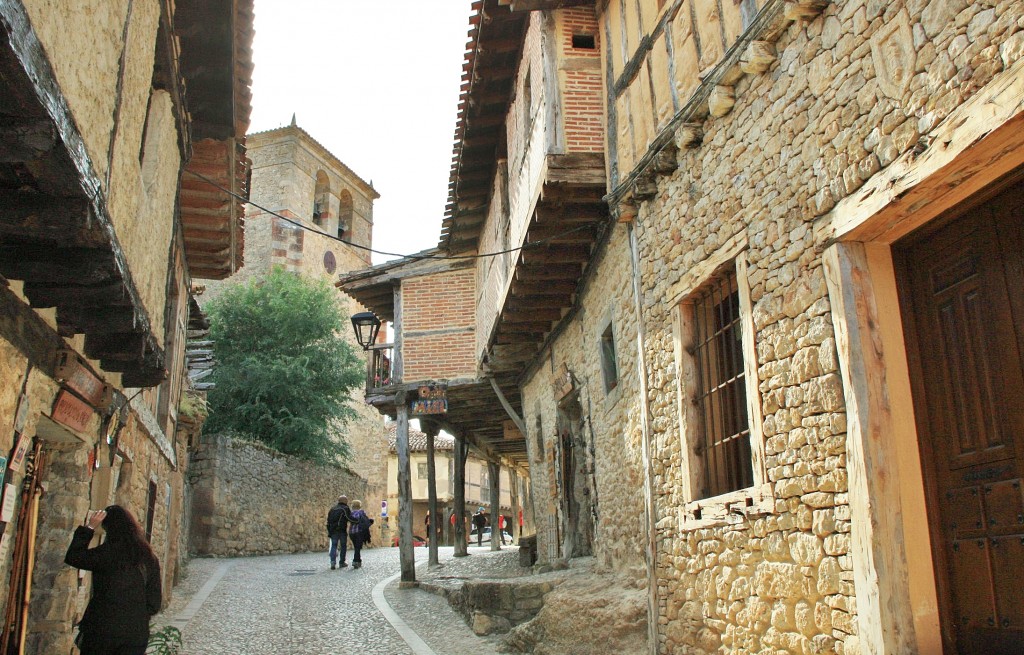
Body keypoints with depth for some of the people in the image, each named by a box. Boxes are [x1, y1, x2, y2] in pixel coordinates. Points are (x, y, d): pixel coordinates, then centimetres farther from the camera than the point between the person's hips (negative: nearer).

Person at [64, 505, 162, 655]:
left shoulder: (107, 553, -12)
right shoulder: (149, 558, 3)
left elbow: (72, 557, 2)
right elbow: (154, 603, 6)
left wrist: (88, 528, 4)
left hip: (103, 629, -4)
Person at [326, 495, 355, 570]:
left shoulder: (332, 509, 15)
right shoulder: (346, 509, -2)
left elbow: (328, 521, 15)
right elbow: (350, 518, -15)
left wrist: (329, 532, 17)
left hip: (333, 531, 4)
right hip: (342, 530, -4)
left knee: (334, 546, 3)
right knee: (343, 546, 7)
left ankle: (333, 561, -15)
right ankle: (342, 563, 9)